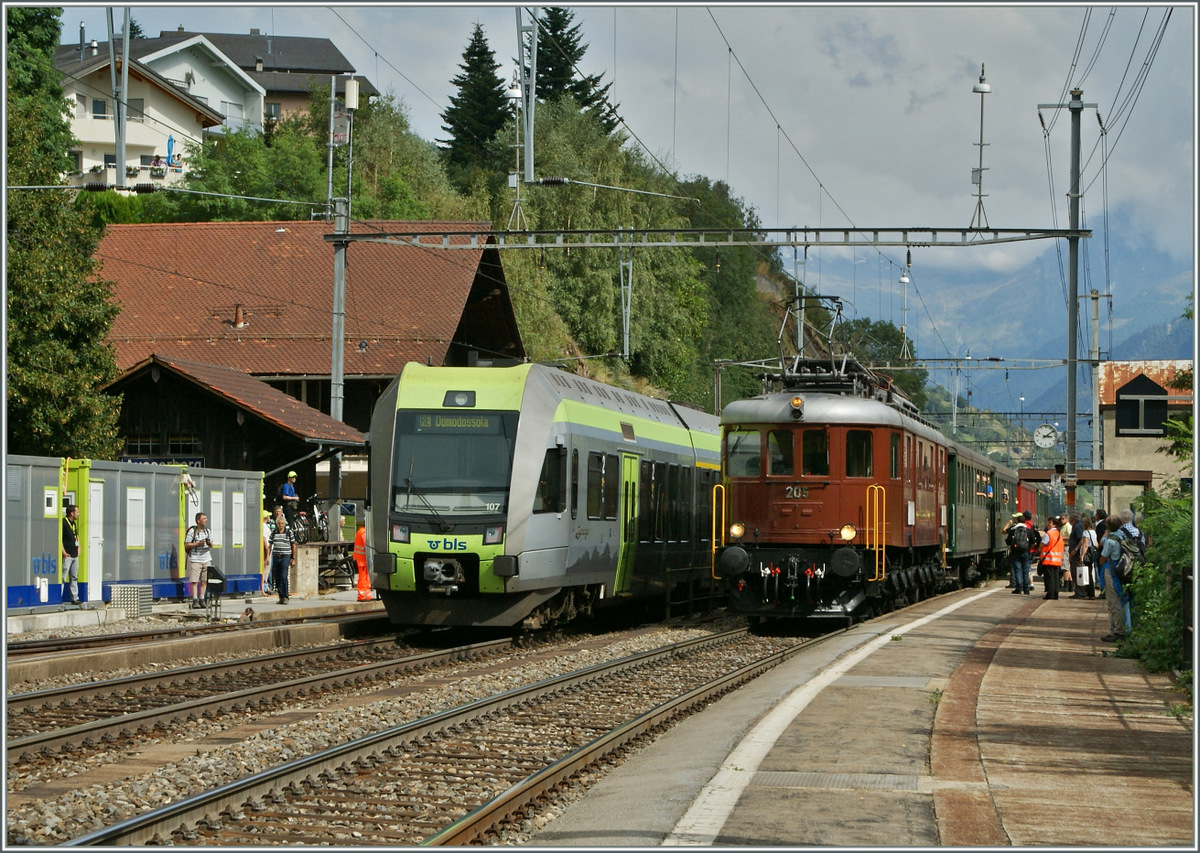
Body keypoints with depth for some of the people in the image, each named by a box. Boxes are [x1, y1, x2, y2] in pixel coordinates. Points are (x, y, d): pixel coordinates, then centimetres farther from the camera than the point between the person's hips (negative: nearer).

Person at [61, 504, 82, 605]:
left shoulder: (74, 523, 16)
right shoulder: (63, 522, -11)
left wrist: (78, 548, 19)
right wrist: (63, 552, -20)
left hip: (75, 555, 9)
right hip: (67, 555, -9)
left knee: (74, 578, 12)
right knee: (63, 577, -9)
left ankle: (75, 598, 17)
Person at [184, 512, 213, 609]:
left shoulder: (208, 531, 12)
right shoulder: (192, 531, -7)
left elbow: (211, 545, 19)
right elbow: (186, 545, -8)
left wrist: (210, 544, -5)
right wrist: (198, 544, -18)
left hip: (206, 559, 6)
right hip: (195, 559, -6)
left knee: (204, 581, 6)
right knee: (194, 581, -6)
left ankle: (201, 600, 12)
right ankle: (195, 601, -5)